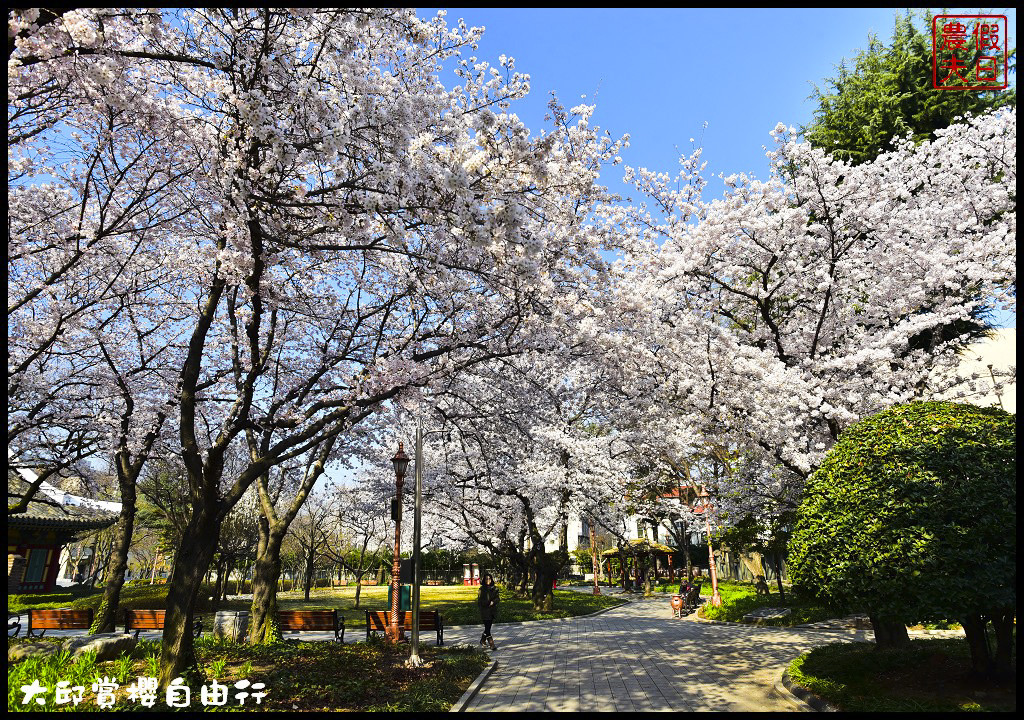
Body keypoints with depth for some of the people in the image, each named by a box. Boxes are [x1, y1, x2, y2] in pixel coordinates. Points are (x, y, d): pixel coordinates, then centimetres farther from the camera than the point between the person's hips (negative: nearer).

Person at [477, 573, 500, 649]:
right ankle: (491, 644, -5)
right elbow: (479, 599, 2)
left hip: (492, 610, 4)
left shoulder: (495, 588, 5)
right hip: (484, 611, -4)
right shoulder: (482, 589, -3)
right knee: (487, 628, -8)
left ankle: (483, 640, 33)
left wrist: (493, 602, -17)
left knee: (488, 627, 12)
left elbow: (497, 598, 2)